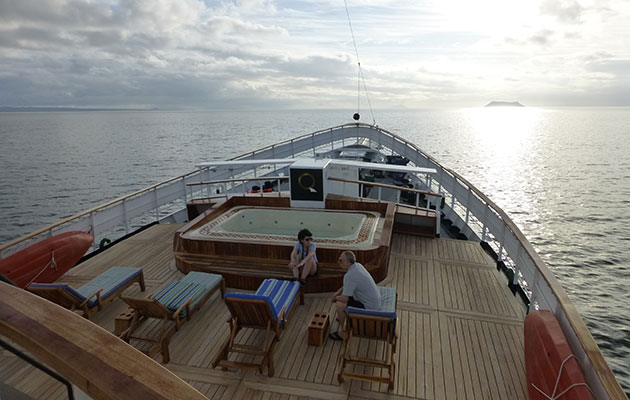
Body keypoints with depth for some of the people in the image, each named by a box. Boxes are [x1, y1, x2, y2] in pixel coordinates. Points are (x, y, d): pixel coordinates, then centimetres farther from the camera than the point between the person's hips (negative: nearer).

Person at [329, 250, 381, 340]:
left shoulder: (349, 275, -27)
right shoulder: (357, 265, 1)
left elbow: (345, 299, -24)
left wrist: (335, 298, -3)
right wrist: (338, 292, 9)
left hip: (369, 307, -10)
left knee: (339, 304, -13)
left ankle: (342, 333, 3)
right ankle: (342, 318, 35)